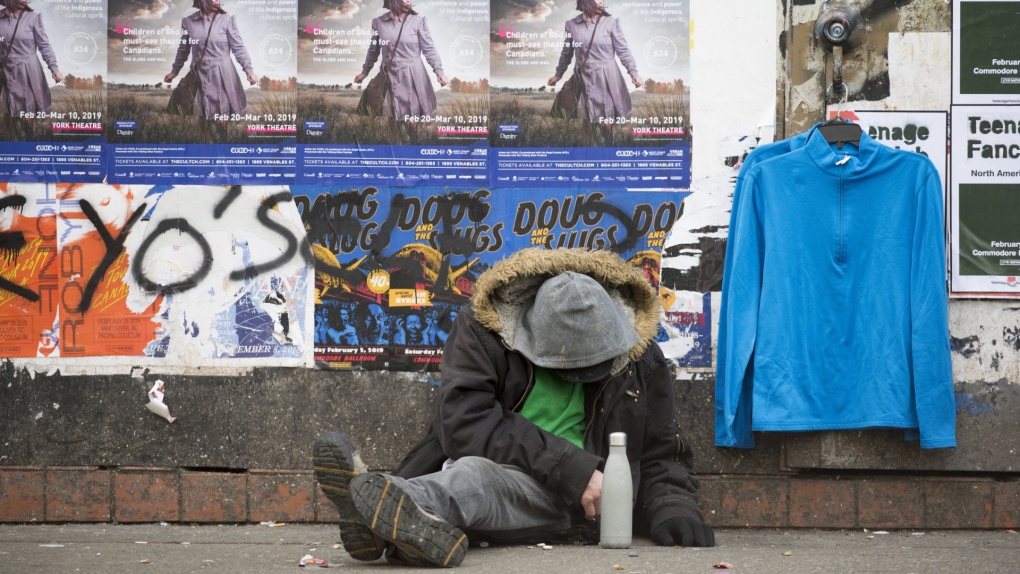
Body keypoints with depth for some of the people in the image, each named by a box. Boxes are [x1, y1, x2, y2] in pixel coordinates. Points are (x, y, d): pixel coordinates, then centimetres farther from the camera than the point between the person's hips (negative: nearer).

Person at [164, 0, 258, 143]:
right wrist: (174, 71, 23)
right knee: (203, 120, 4)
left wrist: (249, 70, -11)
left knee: (221, 120, -4)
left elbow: (238, 47, -3)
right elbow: (183, 49, 16)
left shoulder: (227, 19, -4)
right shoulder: (188, 21, 3)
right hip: (200, 77, 2)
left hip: (222, 76, -2)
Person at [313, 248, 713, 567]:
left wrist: (672, 509, -7)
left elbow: (660, 457, 16)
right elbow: (464, 424, -15)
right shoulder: (484, 327, -3)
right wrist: (568, 466, -21)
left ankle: (379, 517, -69)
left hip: (560, 500, -1)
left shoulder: (639, 359, 5)